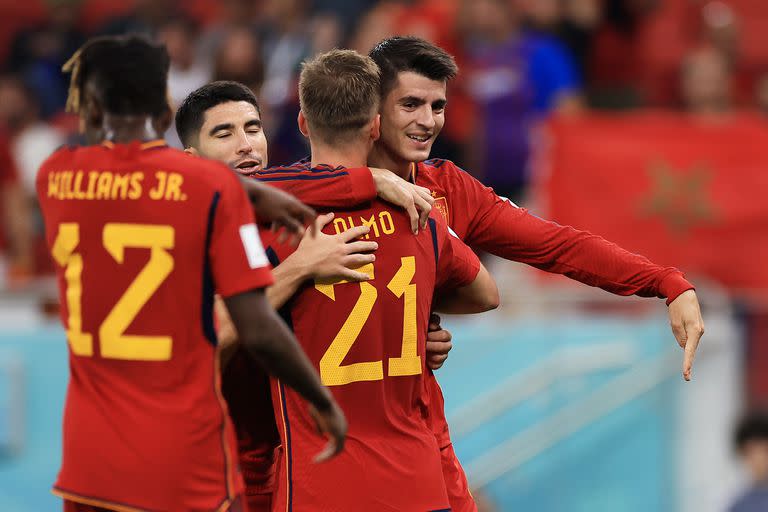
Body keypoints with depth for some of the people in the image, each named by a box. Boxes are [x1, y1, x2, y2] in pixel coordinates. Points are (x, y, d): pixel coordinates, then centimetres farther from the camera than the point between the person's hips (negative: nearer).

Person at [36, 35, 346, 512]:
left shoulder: (56, 177, 0)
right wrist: (323, 401, 2)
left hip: (89, 466, 3)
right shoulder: (213, 186, -9)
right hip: (187, 463, -3)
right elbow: (259, 332, -10)